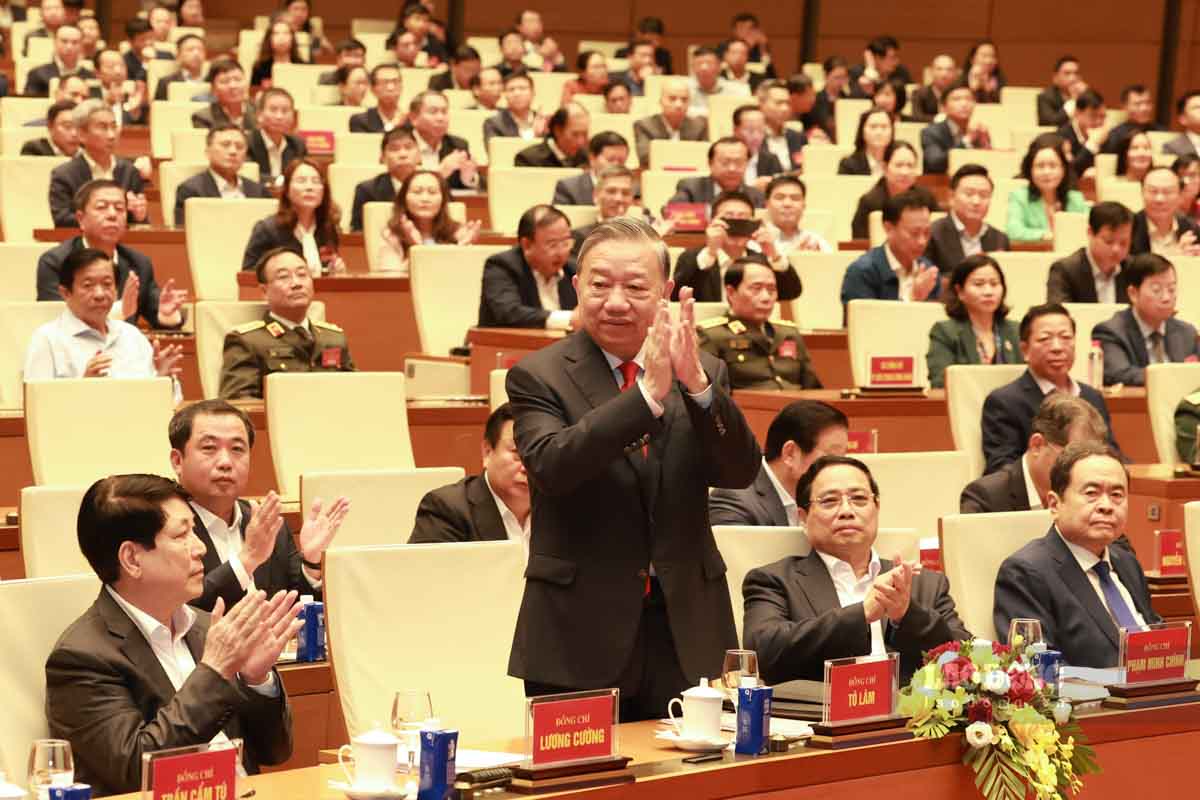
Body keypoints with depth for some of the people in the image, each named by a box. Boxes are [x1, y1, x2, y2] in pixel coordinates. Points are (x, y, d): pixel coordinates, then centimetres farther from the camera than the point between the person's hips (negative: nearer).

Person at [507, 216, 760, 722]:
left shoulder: (704, 373, 7)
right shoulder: (538, 376, -3)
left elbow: (740, 472, -6)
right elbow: (551, 466, -20)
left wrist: (696, 384, -23)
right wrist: (648, 393, -28)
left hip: (686, 638, 3)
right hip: (579, 641, -3)